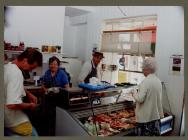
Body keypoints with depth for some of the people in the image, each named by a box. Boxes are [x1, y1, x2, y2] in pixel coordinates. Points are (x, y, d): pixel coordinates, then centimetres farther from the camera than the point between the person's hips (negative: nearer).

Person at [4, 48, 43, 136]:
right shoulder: (16, 73, -27)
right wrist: (30, 105, -17)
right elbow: (12, 104, -34)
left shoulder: (8, 66, 3)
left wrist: (28, 94, 11)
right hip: (14, 121, -9)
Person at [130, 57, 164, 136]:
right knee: (155, 134, 15)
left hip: (145, 117, -7)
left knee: (144, 135, 5)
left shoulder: (146, 81, -19)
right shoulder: (158, 81, 5)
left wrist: (134, 93, -4)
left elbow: (140, 99, -22)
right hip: (156, 116, 7)